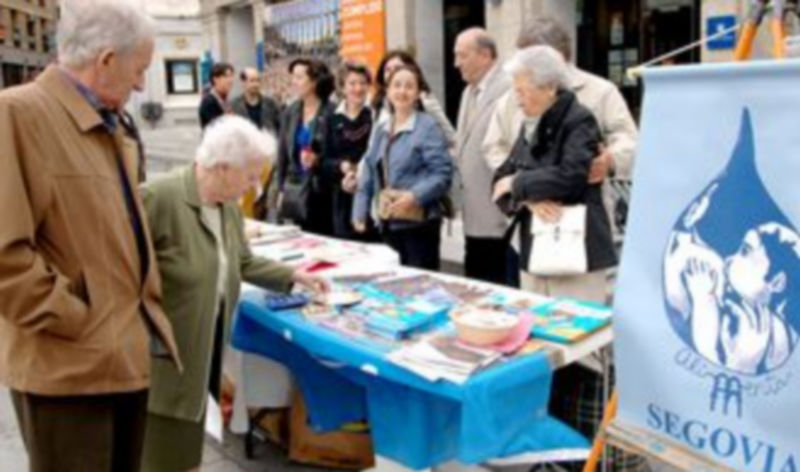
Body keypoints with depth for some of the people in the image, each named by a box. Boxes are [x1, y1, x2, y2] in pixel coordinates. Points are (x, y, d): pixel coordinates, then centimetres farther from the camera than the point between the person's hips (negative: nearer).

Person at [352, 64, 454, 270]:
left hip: (419, 222, -6)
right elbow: (369, 174, 14)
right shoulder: (381, 129, 13)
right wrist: (360, 211, 7)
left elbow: (443, 173, -13)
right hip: (389, 222, 6)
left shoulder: (428, 126, -8)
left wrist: (415, 196, -25)